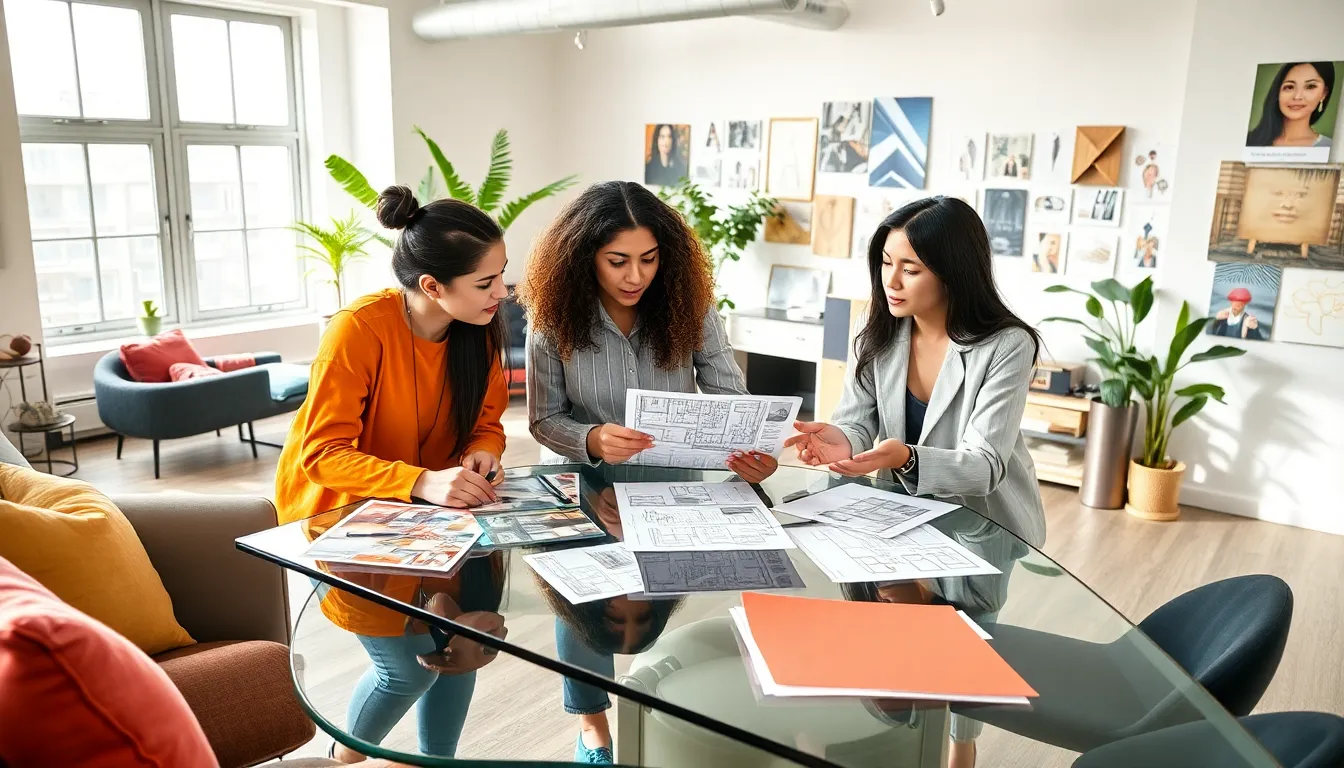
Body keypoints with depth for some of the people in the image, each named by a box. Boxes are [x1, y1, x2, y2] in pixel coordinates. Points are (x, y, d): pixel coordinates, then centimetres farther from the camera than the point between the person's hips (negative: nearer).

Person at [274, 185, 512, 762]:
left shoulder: (479, 329, -11)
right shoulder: (358, 330, -28)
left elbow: (487, 422, 1)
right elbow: (323, 455, -28)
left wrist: (481, 452, -23)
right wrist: (420, 482, -42)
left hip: (428, 513, 5)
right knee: (408, 666, -5)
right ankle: (346, 757, 26)